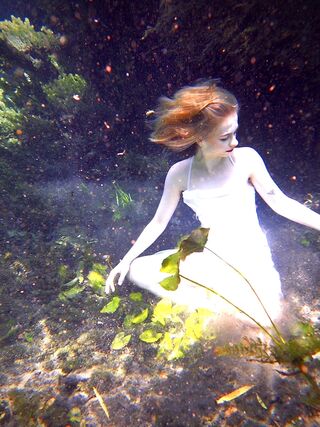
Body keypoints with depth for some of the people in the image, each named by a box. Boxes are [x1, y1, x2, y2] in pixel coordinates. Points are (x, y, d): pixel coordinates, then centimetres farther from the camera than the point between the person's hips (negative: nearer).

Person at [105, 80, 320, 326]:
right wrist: (125, 261, -2)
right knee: (138, 270, -9)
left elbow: (280, 202, -1)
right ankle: (219, 305, -5)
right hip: (210, 258, 2)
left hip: (250, 258, -1)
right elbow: (158, 223, -1)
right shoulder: (180, 173, -8)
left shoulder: (246, 159, -12)